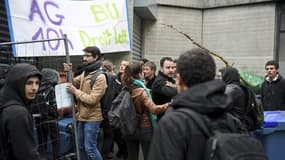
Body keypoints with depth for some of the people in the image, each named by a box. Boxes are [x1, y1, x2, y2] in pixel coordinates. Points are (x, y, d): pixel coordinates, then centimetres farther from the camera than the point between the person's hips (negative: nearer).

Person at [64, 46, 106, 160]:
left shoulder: (100, 77, -19)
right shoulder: (85, 72, 8)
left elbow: (92, 99, -24)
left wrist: (75, 91, -18)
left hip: (92, 118, -8)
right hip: (82, 116, 8)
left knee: (90, 148, -2)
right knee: (81, 146, 19)